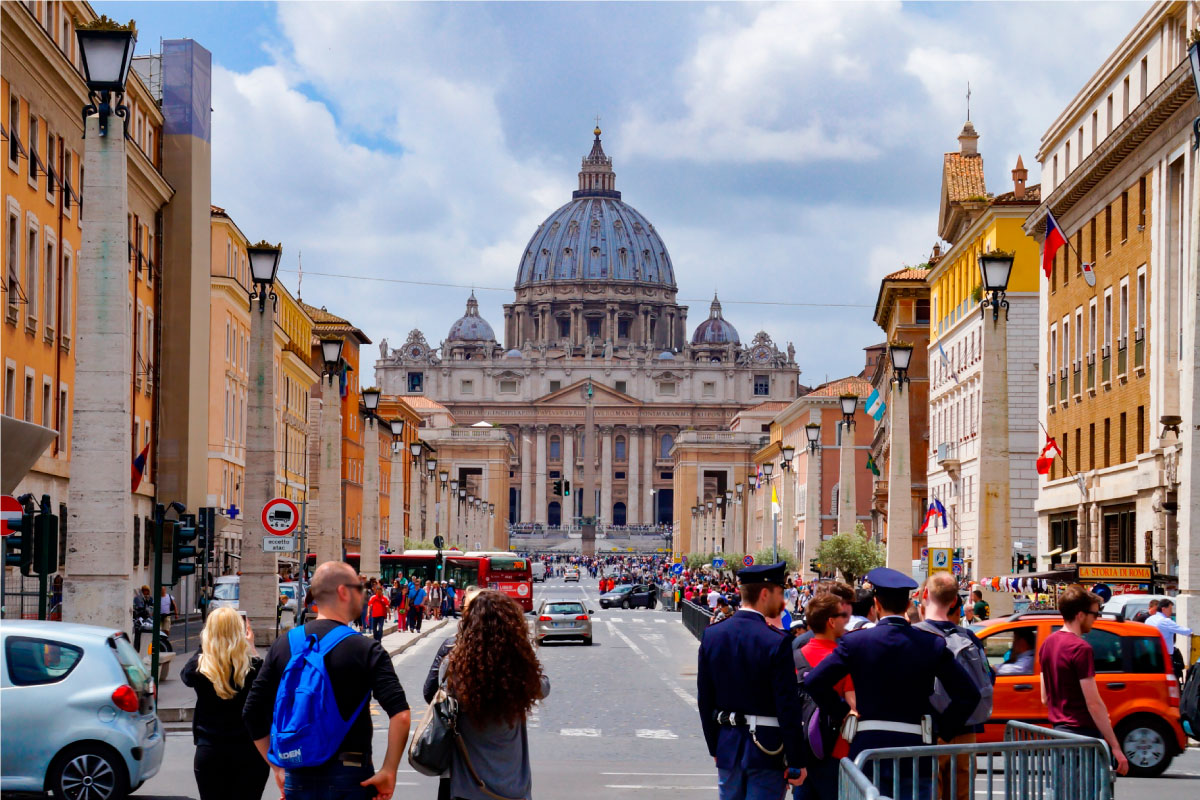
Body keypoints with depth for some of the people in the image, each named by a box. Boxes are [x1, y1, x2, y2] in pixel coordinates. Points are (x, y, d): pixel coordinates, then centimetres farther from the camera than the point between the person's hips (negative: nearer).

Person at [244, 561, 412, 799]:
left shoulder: (283, 645, 5)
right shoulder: (365, 650, -8)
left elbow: (252, 713, 6)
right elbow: (400, 715, -19)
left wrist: (278, 768, 13)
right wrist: (389, 772, -12)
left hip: (297, 778, 4)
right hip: (349, 777, -4)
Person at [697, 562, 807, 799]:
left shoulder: (712, 635, 2)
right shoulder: (777, 641, -16)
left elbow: (704, 699, 8)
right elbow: (788, 708, -15)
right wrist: (796, 762, -9)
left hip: (728, 747, 6)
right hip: (766, 750, -5)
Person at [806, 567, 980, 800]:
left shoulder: (855, 641, -4)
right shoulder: (933, 644, -2)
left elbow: (814, 682, -8)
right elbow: (969, 694, -3)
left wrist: (842, 712, 4)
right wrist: (944, 729, 7)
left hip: (868, 748, 0)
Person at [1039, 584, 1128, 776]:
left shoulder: (1048, 643, 11)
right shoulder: (1081, 648, -16)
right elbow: (1093, 703, -20)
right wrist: (1115, 746, -19)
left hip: (1059, 731, 9)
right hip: (1083, 733, -9)